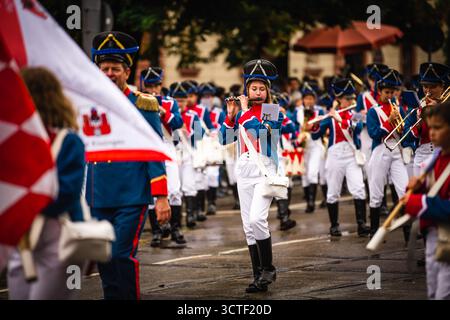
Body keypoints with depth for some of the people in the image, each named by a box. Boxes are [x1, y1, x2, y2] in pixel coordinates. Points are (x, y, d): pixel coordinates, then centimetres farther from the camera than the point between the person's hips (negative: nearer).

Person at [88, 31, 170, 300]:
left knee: (123, 256, -10)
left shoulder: (143, 106, -2)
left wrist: (161, 197, -9)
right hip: (98, 199, 4)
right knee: (105, 260, 6)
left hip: (132, 197, -4)